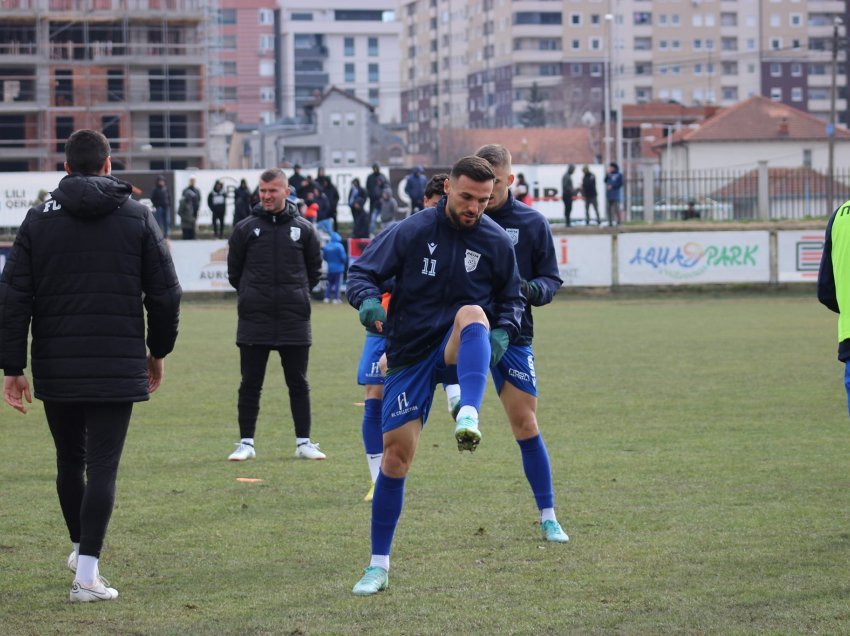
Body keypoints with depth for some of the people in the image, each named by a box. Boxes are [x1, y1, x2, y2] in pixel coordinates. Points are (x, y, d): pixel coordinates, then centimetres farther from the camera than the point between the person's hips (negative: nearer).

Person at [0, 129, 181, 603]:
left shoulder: (39, 219, 3)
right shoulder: (138, 218, 1)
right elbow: (166, 294, 2)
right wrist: (159, 352, 15)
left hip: (57, 369, 2)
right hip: (117, 368, -2)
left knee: (70, 461, 18)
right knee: (103, 465, -2)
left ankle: (82, 547, 35)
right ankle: (88, 573, -9)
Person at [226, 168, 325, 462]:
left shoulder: (303, 229, 4)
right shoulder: (245, 229, 2)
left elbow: (314, 269, 14)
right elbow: (234, 271, 10)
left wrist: (298, 293, 10)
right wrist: (251, 294, 8)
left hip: (294, 320, 0)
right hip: (254, 321, 0)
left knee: (298, 383, 6)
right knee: (250, 384, 3)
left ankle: (304, 442, 12)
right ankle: (246, 443, 10)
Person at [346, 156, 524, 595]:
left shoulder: (497, 242, -1)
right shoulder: (412, 232, -6)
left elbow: (511, 299, 12)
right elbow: (361, 271, -2)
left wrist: (502, 333, -9)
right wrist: (368, 302, -24)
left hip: (460, 355, 0)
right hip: (408, 356, 0)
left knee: (472, 313, -35)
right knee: (396, 455, -4)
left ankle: (469, 418, -57)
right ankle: (379, 565, 10)